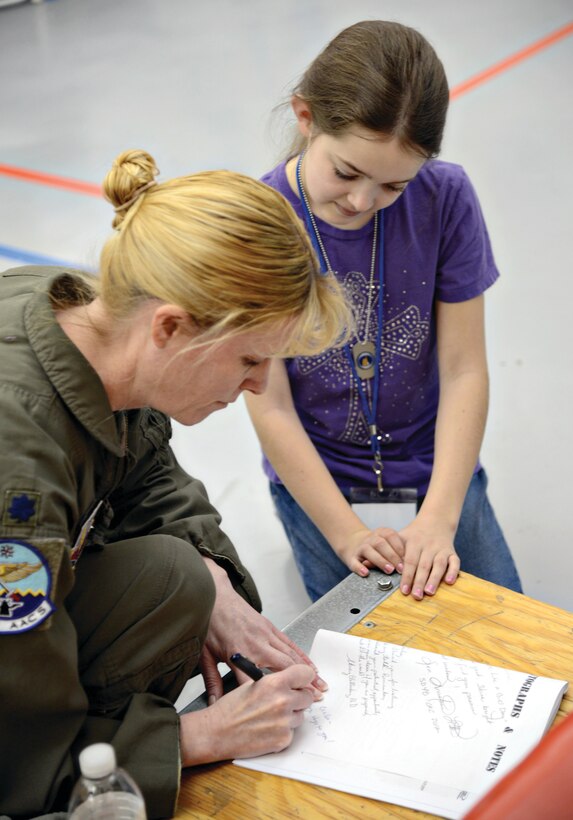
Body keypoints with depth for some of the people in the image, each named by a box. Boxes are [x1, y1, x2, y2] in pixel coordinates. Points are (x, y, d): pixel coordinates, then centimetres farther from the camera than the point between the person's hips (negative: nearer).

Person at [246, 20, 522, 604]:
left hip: (431, 464, 2)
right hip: (317, 473, -1)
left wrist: (439, 518, -21)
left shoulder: (446, 199, -15)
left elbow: (464, 371, -12)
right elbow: (270, 405, -15)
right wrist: (346, 533, -20)